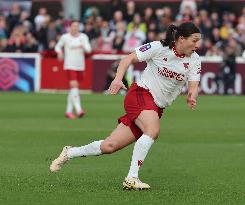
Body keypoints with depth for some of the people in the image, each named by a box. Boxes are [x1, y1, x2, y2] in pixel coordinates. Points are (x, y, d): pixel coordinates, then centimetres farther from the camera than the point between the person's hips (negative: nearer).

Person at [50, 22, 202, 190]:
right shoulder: (159, 48, -11)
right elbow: (129, 59, -3)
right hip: (141, 94, -5)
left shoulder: (194, 60, -1)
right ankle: (131, 179, -30)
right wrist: (118, 78, -18)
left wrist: (192, 96, -30)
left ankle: (69, 153, 22)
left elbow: (193, 86, -7)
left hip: (157, 108, 5)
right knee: (153, 130, -35)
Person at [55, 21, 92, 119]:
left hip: (80, 65, 4)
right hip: (69, 65, -4)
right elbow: (58, 46, 14)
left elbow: (88, 49, -4)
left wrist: (82, 46, -25)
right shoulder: (65, 37, 1)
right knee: (74, 86, -18)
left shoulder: (83, 37, 5)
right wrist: (59, 52, -7)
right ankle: (78, 110, -26)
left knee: (74, 88, 10)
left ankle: (69, 111, 18)